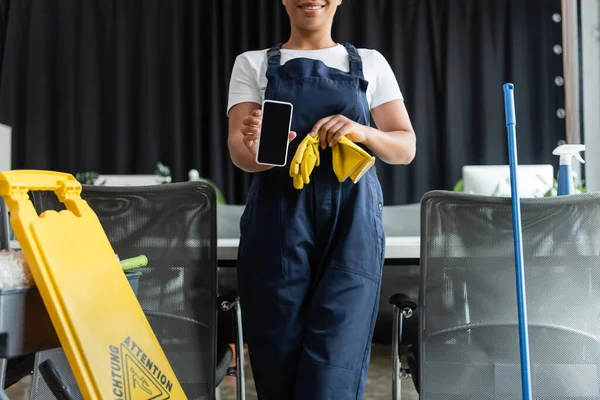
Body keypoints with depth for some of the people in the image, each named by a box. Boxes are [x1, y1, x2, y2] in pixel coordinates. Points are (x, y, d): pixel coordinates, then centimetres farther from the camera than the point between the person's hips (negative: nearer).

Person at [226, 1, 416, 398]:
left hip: (351, 223, 0)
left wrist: (363, 133, -14)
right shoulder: (253, 63, 11)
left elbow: (406, 148, 8)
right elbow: (238, 147, -1)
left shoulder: (371, 63, 13)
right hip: (278, 225, 0)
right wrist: (256, 150, -26)